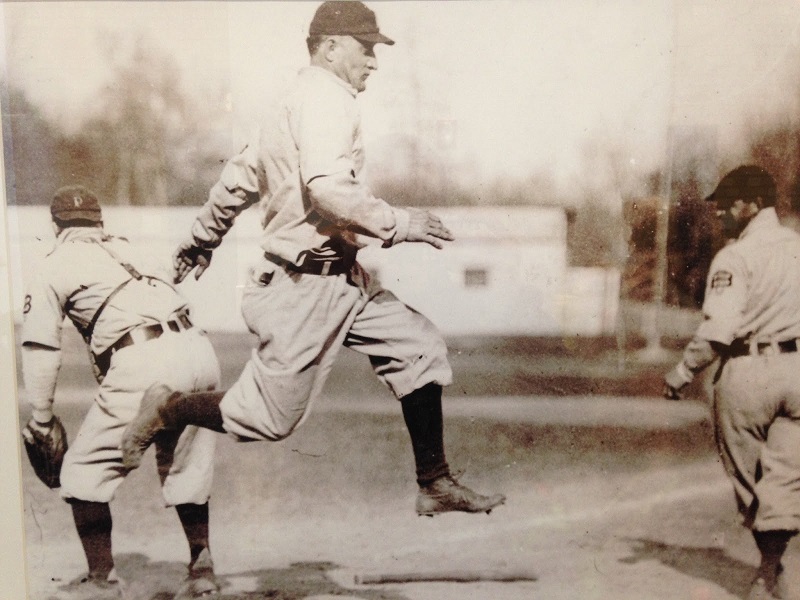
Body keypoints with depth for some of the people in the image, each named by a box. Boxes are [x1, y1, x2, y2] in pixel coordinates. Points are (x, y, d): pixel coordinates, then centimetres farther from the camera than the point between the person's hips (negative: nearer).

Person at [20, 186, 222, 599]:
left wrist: (41, 418, 16)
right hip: (198, 350, 6)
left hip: (143, 362, -6)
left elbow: (40, 350, 8)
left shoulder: (53, 268, 14)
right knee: (185, 468, 22)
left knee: (86, 470, 12)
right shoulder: (125, 249, 30)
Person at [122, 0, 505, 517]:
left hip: (344, 280, 10)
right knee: (269, 418, 1)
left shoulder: (298, 105, 17)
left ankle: (436, 484, 11)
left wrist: (202, 240, 33)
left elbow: (240, 174, 24)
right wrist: (398, 225, -24)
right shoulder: (325, 98, -14)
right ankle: (167, 409, 23)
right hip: (306, 286, -10)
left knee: (419, 348, 4)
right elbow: (328, 187, -31)